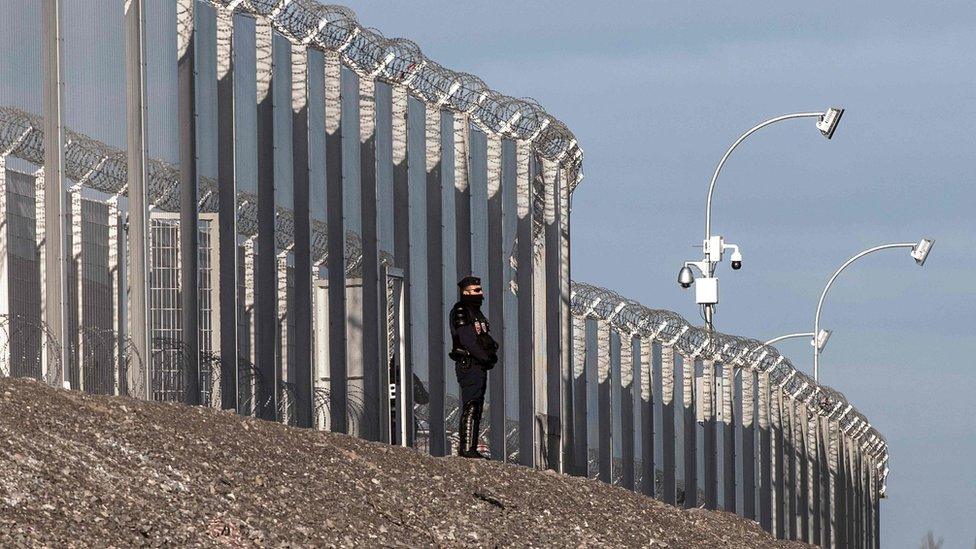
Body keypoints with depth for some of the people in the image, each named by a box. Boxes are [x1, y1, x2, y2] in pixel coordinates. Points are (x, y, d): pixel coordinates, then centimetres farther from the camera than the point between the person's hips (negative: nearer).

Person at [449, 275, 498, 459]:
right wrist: (486, 357, -18)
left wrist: (491, 354, 3)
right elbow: (466, 339, -19)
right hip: (468, 365, -10)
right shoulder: (460, 312, -9)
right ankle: (466, 448, -18)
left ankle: (470, 448, 12)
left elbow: (484, 339, 22)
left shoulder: (475, 312, 21)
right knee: (471, 407, -14)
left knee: (476, 408, 10)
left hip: (479, 366, 10)